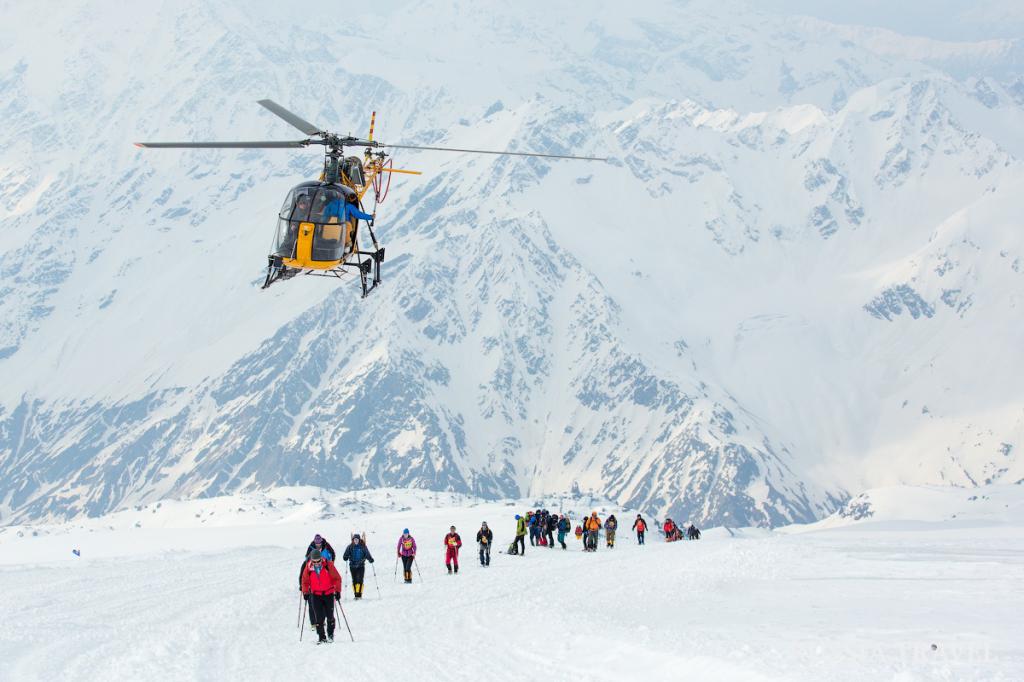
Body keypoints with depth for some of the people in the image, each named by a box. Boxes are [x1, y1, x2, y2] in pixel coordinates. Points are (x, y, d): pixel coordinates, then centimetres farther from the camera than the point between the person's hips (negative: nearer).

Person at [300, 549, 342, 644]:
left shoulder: (328, 565, -13)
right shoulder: (309, 567, -7)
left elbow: (337, 578, -6)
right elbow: (305, 581, 7)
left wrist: (337, 591, -10)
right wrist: (305, 592, 1)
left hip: (329, 594, -1)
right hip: (316, 595, 1)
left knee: (330, 616, 2)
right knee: (319, 617, -6)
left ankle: (330, 634, 22)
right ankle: (322, 637, 1)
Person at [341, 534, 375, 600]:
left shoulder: (363, 547, 2)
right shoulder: (350, 547, 4)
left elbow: (367, 554, 0)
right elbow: (346, 554, 3)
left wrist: (370, 559, -17)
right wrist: (345, 557, -19)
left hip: (361, 566, -1)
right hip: (352, 566, 2)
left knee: (360, 580, -11)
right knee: (354, 580, 3)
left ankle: (359, 594, -10)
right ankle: (356, 594, 10)